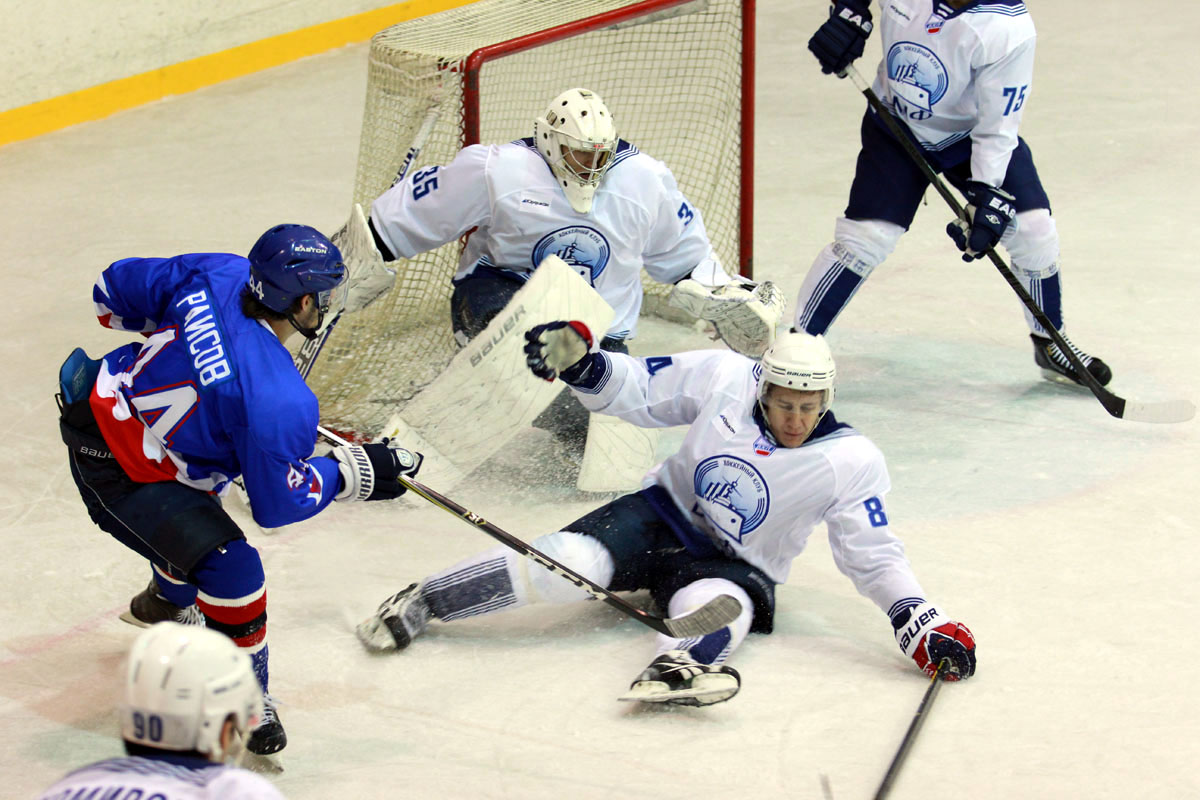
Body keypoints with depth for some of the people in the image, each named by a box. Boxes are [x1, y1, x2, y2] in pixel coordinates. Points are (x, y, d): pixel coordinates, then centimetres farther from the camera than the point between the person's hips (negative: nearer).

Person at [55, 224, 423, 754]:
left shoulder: (216, 275, -15)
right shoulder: (278, 402, -32)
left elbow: (117, 289, 1)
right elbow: (277, 501, -18)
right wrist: (355, 472, -9)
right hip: (123, 473, -9)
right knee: (232, 571, -12)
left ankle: (166, 601, 64)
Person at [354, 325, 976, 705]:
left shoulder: (851, 463, -13)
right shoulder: (725, 377, -9)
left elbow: (873, 554, -10)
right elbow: (639, 392, 0)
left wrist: (917, 620, -22)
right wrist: (579, 360, -16)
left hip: (737, 567, -1)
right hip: (663, 517, 1)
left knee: (719, 604, -38)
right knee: (564, 563, -24)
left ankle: (674, 668, -70)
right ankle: (424, 602, -15)